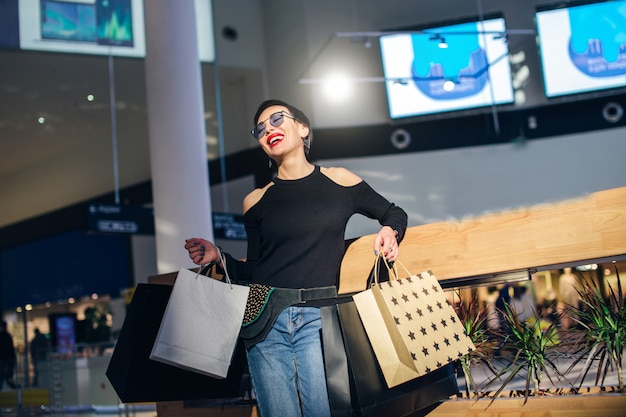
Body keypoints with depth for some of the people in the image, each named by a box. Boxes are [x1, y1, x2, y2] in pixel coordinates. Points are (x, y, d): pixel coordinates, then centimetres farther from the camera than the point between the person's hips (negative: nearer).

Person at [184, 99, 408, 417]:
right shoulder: (256, 201, 11)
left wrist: (389, 231, -3)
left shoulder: (338, 181, 8)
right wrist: (218, 257, -3)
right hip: (264, 319, 1)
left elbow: (394, 213, 19)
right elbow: (251, 272, 14)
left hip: (317, 318, -1)